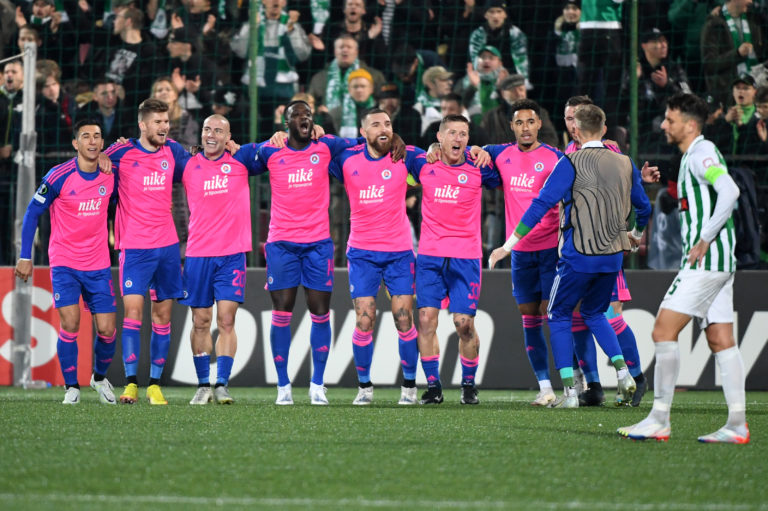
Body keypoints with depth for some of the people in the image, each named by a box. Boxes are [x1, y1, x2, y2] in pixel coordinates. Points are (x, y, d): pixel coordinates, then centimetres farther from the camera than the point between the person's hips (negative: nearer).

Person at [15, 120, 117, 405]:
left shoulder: (110, 175, -2)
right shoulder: (60, 176, -12)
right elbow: (33, 212, -4)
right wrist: (25, 257, -5)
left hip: (98, 264, 3)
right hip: (64, 263, -3)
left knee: (107, 329, -2)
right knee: (70, 324, -15)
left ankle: (100, 377, 26)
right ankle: (71, 387, 1)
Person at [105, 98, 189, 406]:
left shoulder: (173, 152, 7)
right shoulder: (121, 153, -5)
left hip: (168, 245, 4)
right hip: (134, 247, -4)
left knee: (163, 313, 5)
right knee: (132, 309, -13)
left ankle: (155, 384, 11)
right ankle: (131, 383, -10)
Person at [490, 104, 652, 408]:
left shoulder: (571, 163, -9)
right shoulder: (625, 164, 7)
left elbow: (541, 205, -12)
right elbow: (644, 207, 18)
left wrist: (508, 245, -9)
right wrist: (636, 236, 41)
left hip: (578, 255, -5)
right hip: (613, 256, 5)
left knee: (559, 316, 10)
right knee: (593, 313, 25)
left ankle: (569, 391, -1)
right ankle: (623, 373, 6)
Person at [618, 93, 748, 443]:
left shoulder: (702, 153, -12)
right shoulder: (695, 155, 19)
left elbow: (730, 191, -27)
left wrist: (705, 240, -24)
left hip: (706, 261, -10)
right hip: (717, 263, 10)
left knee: (664, 330, -10)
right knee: (720, 339, 7)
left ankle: (659, 420, -10)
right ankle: (737, 425, 4)